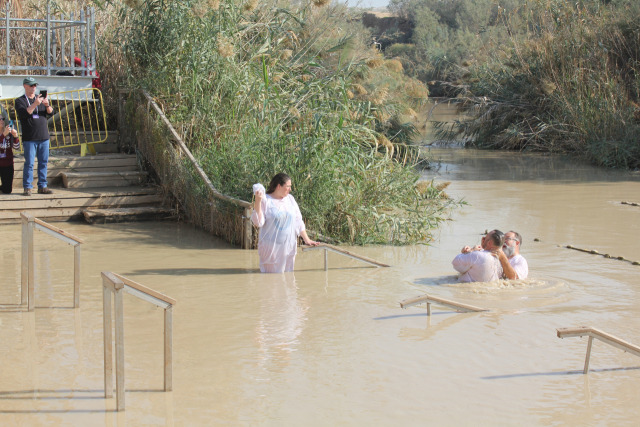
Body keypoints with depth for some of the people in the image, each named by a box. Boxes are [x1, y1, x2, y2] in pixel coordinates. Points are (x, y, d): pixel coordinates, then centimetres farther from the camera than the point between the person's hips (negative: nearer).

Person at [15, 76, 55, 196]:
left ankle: (42, 186, 9)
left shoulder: (40, 99, 15)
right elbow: (23, 113, -14)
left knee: (43, 162, 4)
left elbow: (51, 113, 4)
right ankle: (27, 187, -3)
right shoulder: (20, 101, 4)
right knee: (29, 163, -7)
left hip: (43, 137, 4)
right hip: (29, 138, -4)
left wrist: (47, 105, -18)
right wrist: (35, 104, -26)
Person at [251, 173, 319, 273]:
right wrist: (257, 202, -20)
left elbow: (298, 221, 14)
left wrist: (307, 239, 10)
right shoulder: (265, 200, -6)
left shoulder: (290, 199, 10)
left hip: (288, 247, 5)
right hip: (271, 248, -5)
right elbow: (258, 222, -12)